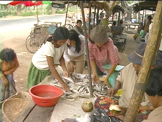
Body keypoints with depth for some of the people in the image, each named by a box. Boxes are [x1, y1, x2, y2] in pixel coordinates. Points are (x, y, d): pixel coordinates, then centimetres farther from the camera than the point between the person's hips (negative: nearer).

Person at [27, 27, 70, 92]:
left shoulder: (63, 44, -19)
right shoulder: (49, 47, -38)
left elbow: (61, 57, -5)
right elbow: (52, 67, -40)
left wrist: (64, 69, -23)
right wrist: (62, 83, -43)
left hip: (48, 68, 5)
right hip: (38, 67, -5)